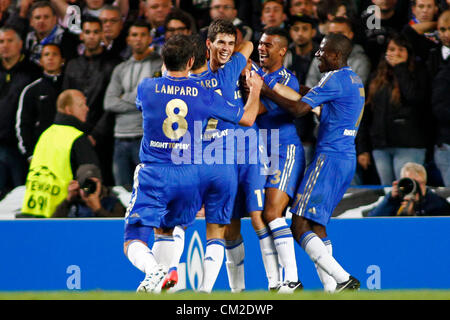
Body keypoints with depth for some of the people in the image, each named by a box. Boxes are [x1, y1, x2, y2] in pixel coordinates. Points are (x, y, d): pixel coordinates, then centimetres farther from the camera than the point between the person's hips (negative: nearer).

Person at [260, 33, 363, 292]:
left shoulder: (336, 79, -11)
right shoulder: (356, 81, 19)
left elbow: (298, 109, -15)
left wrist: (264, 91, -7)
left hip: (330, 158, -10)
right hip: (348, 159, 10)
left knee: (300, 227, -12)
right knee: (317, 226, 12)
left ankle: (343, 279, -22)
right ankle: (331, 288, 4)